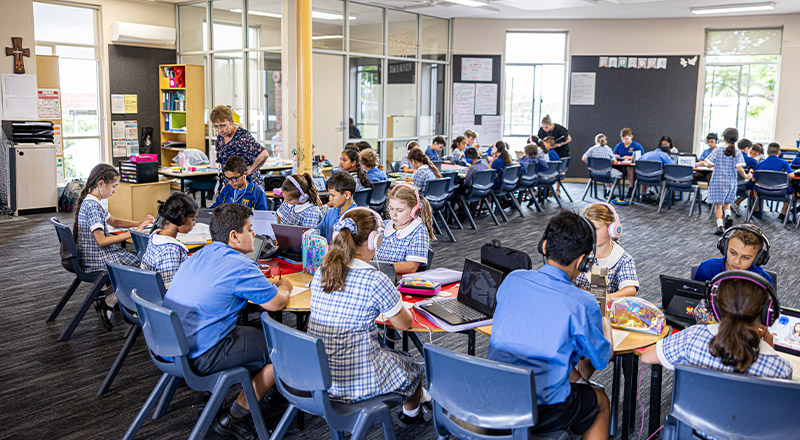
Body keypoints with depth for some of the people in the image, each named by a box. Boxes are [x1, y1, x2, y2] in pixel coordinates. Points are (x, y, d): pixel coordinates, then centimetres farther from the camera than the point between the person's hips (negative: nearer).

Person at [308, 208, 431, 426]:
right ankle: (411, 412, 53)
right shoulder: (375, 281, -22)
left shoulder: (320, 273, -3)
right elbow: (404, 324, -7)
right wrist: (398, 303, 14)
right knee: (413, 367, 24)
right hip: (356, 383, -6)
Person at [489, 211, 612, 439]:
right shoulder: (583, 304, -17)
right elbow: (601, 360, -1)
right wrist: (605, 326, 20)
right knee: (601, 402, 26)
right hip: (541, 412, -5)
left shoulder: (512, 279, -3)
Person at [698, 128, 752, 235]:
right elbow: (739, 168, -10)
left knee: (718, 204, -1)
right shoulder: (738, 153, -2)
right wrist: (746, 176, 7)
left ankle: (720, 226, -11)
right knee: (727, 202, 24)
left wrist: (698, 164, 12)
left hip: (717, 181, -2)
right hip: (731, 182, 2)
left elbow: (707, 163, -8)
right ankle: (728, 216, -1)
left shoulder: (717, 151, -6)